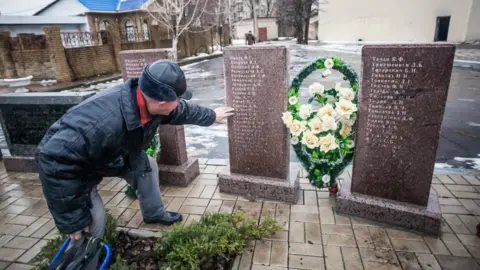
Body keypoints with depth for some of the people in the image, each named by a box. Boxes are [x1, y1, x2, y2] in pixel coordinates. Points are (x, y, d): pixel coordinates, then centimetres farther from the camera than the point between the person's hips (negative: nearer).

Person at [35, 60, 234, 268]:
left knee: (147, 165, 12)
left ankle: (154, 214, 34)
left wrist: (211, 116, 17)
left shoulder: (150, 102, -21)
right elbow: (57, 164, -42)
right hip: (65, 163, -7)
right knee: (93, 221, -17)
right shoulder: (102, 122, -48)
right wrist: (72, 219, -34)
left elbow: (184, 110, 1)